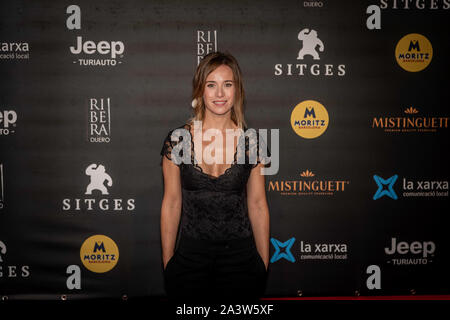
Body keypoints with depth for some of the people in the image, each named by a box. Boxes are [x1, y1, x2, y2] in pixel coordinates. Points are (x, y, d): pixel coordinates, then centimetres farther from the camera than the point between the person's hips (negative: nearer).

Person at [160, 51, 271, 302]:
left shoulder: (251, 142, -1)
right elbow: (171, 204, 2)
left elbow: (258, 205, 4)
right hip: (189, 257, 0)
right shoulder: (178, 139, -3)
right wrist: (167, 262, 3)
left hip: (240, 256, 1)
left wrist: (264, 264, 6)